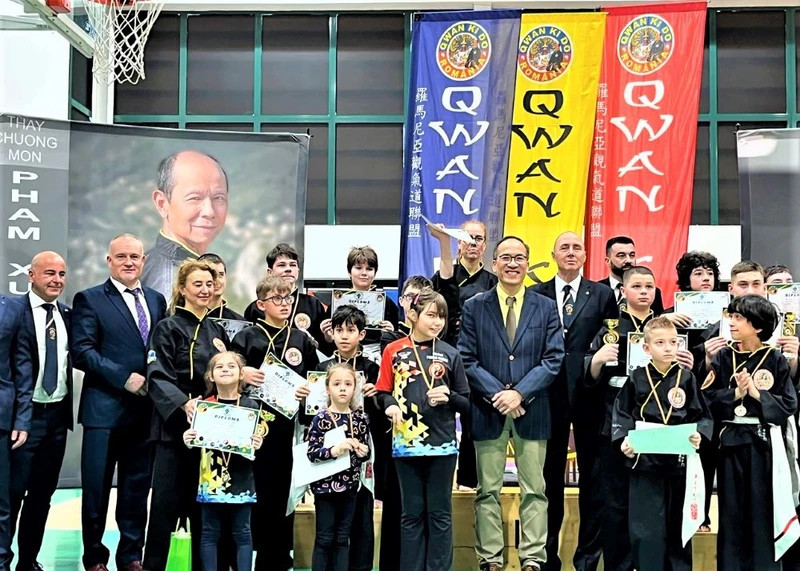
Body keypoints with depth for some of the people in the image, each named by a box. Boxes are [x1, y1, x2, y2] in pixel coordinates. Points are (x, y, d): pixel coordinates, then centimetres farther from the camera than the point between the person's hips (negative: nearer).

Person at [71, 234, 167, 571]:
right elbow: (81, 351, -10)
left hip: (145, 409, 4)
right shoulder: (89, 300, -1)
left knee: (137, 486, 11)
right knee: (96, 487, 3)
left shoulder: (156, 300, 14)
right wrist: (124, 378, -15)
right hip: (104, 409, -4)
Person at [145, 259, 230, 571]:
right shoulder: (168, 328, -4)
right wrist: (183, 403, -28)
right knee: (166, 500, -4)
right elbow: (157, 377, -14)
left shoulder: (216, 330, 14)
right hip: (174, 425, -5)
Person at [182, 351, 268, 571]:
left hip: (240, 480, -1)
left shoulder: (251, 406, -1)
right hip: (211, 479, 1)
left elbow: (259, 438, 2)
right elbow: (195, 441, 8)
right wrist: (188, 441, -12)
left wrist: (258, 445, -19)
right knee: (209, 533, 7)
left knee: (241, 533, 6)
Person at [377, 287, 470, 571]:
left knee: (440, 514, 6)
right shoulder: (394, 351, 2)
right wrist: (390, 405, -16)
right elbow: (383, 393, 5)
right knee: (412, 514, 9)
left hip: (442, 444, 0)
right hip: (406, 444, 0)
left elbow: (465, 402, 6)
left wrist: (448, 397, -14)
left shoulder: (450, 354, 4)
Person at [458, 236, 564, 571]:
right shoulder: (474, 307, 4)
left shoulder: (546, 308, 6)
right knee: (487, 491, 5)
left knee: (534, 490, 4)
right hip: (488, 411, -1)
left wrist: (519, 393, -12)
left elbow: (553, 359, -1)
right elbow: (467, 360, -2)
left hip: (532, 411, 1)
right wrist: (497, 395, -13)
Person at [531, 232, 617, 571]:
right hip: (549, 395, 0)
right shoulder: (536, 295, 6)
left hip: (589, 395, 0)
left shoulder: (602, 295, 6)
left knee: (592, 476, 6)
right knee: (549, 476, 8)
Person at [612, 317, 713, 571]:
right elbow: (621, 415, 3)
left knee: (678, 525, 12)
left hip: (679, 461, 1)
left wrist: (698, 435, -15)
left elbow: (704, 416, 4)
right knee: (646, 529, 0)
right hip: (645, 461, -1)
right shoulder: (637, 379, -1)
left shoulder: (687, 379, 1)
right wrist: (624, 440, -12)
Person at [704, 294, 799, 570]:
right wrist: (735, 394, -16)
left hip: (765, 444, -1)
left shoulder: (775, 359, -3)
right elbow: (708, 399, -3)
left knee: (764, 512, 4)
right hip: (732, 443, 1)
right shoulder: (722, 357, 1)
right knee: (732, 512, 8)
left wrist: (756, 393, -14)